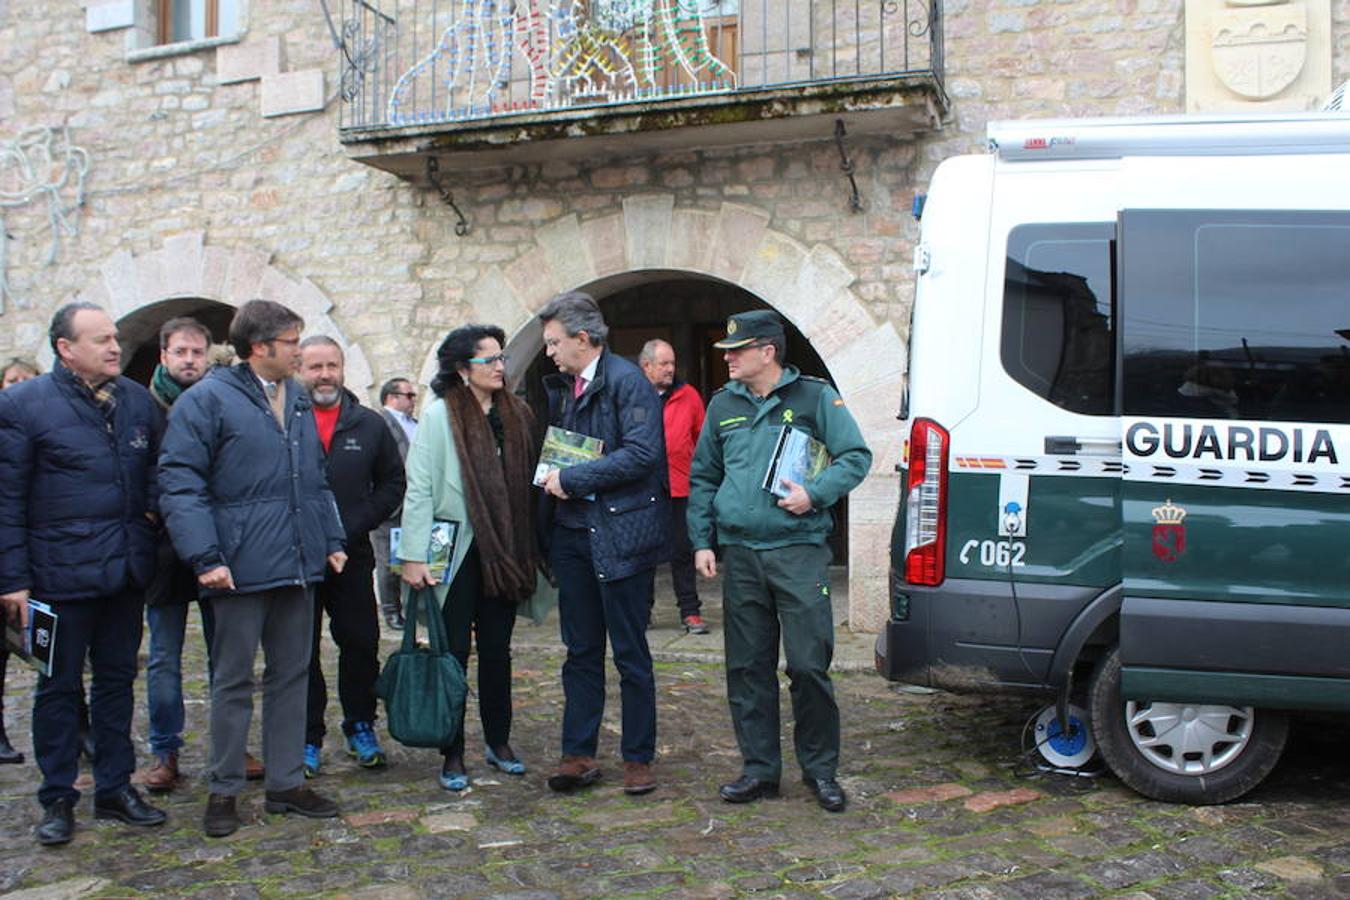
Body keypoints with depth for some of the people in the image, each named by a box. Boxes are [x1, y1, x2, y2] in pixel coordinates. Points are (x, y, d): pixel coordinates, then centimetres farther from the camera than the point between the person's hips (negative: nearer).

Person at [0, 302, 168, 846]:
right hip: (61, 572, -4)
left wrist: (153, 508, -3)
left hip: (127, 571, 5)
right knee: (60, 685, 8)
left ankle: (114, 789, 25)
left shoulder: (138, 399, 7)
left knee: (117, 678, 13)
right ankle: (57, 800, 21)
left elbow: (156, 471, 17)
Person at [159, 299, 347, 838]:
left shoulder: (298, 400, 13)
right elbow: (180, 484, -12)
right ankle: (224, 790, 19)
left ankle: (286, 783, 24)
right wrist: (204, 557, -18)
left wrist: (331, 540, 11)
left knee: (291, 675, 13)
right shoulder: (207, 400, -8)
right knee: (234, 681, 5)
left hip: (299, 566, 6)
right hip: (241, 569, -6)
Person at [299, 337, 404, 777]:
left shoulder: (369, 424, 6)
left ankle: (360, 728, 25)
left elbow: (393, 482, 12)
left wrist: (355, 525, 1)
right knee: (301, 652, 7)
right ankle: (307, 739, 19)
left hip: (353, 557, 2)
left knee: (361, 645, 8)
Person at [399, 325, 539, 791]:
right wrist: (413, 554, -15)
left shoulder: (516, 414, 7)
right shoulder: (440, 415, -7)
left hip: (503, 550, 4)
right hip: (455, 549, -4)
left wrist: (528, 550, 3)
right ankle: (452, 755, 13)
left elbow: (526, 483, 10)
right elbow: (418, 488, -10)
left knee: (497, 649, 13)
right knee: (453, 651, 3)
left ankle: (499, 741, 26)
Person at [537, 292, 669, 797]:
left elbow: (642, 453, -20)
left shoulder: (626, 381, -10)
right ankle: (578, 754, 20)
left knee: (630, 653, 4)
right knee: (581, 651, 11)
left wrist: (571, 478, -17)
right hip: (572, 532, 7)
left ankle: (638, 758, 16)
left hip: (620, 532, -7)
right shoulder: (561, 387, 14)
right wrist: (550, 477, 5)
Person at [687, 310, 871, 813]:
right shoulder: (722, 405, 13)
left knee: (809, 666, -3)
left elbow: (856, 456, 1)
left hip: (799, 551, -4)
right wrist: (701, 541, 9)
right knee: (747, 667, 8)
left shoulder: (815, 397, 1)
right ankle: (760, 769, 21)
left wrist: (815, 494, -15)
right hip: (739, 555, 4)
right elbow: (702, 479, 17)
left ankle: (820, 770, 14)